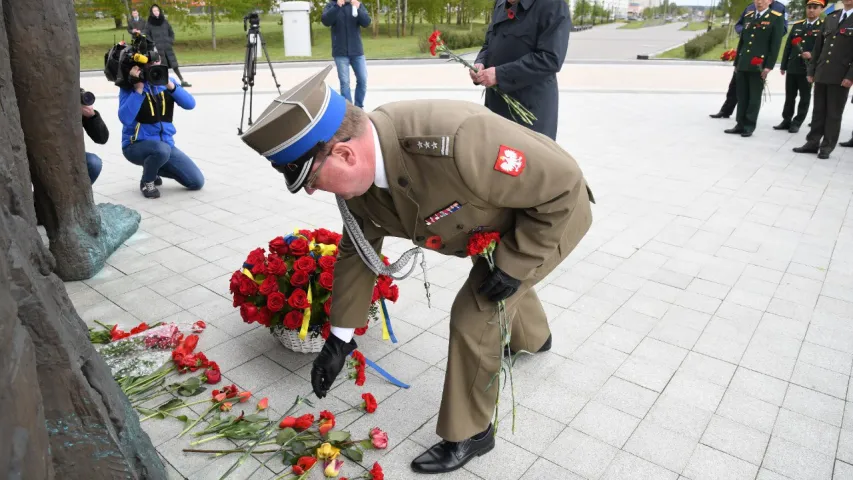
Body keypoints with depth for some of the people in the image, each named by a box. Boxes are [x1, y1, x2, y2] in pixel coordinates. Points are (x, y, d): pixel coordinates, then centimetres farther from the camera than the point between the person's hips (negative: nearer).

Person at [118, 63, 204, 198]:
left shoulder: (167, 81, 4)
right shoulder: (129, 86, -8)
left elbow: (190, 104, -10)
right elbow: (125, 118, -23)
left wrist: (171, 86, -24)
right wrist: (138, 89, -25)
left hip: (166, 143, 5)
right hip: (136, 145, -4)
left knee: (197, 182, -4)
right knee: (162, 149, -40)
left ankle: (154, 169, 22)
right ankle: (147, 181, -6)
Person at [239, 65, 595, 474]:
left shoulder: (454, 145, -47)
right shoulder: (360, 171, -20)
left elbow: (563, 183, -34)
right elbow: (357, 251, -5)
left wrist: (513, 263, -28)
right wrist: (339, 337, -1)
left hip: (553, 211, -7)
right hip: (494, 217, 7)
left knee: (474, 316, -11)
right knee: (495, 290, 30)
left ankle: (468, 434, 14)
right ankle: (533, 338, 66)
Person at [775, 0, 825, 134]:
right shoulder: (797, 25, 13)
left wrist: (812, 55, -21)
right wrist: (783, 66, 8)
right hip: (792, 68, 4)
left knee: (805, 97, 4)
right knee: (789, 96, 9)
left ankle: (797, 123, 10)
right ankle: (786, 120, 18)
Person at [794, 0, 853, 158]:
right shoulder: (830, 18, 13)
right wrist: (812, 71, 9)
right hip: (821, 74, 5)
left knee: (834, 114, 2)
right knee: (818, 111, 9)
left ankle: (827, 147, 9)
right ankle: (812, 143, 15)